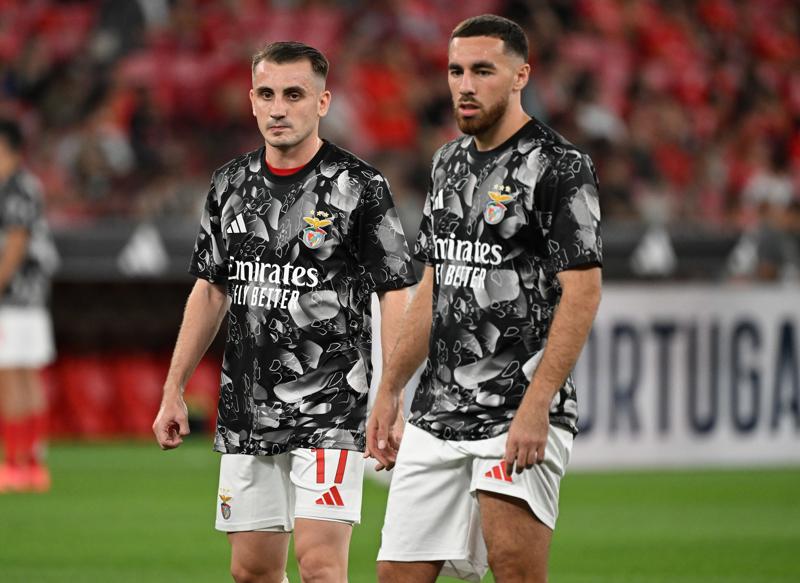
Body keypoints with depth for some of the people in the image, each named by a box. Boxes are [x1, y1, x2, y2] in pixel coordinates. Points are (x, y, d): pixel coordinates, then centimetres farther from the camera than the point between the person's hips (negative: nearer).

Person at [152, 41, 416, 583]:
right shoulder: (231, 184, 10)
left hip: (330, 411, -6)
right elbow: (210, 291, 18)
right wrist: (174, 391, 16)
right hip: (246, 412, 6)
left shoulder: (360, 187, -7)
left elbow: (395, 296, -8)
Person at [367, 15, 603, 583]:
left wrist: (536, 407, -22)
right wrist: (390, 391, 20)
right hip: (437, 415, 8)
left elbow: (582, 292, -14)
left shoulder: (559, 166, -8)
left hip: (520, 414, -8)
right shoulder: (450, 162, 16)